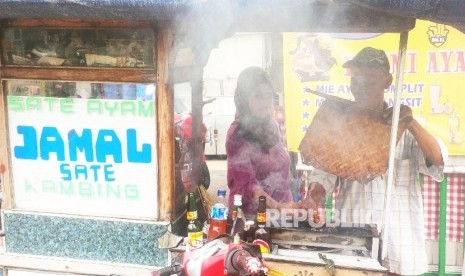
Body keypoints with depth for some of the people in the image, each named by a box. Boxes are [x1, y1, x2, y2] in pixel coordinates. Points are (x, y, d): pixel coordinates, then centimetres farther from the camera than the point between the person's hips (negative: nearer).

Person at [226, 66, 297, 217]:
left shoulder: (273, 126, 4)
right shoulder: (238, 134, -14)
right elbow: (246, 184, -20)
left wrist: (287, 205, 9)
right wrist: (277, 207, -31)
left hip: (282, 208, 5)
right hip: (251, 215, -5)